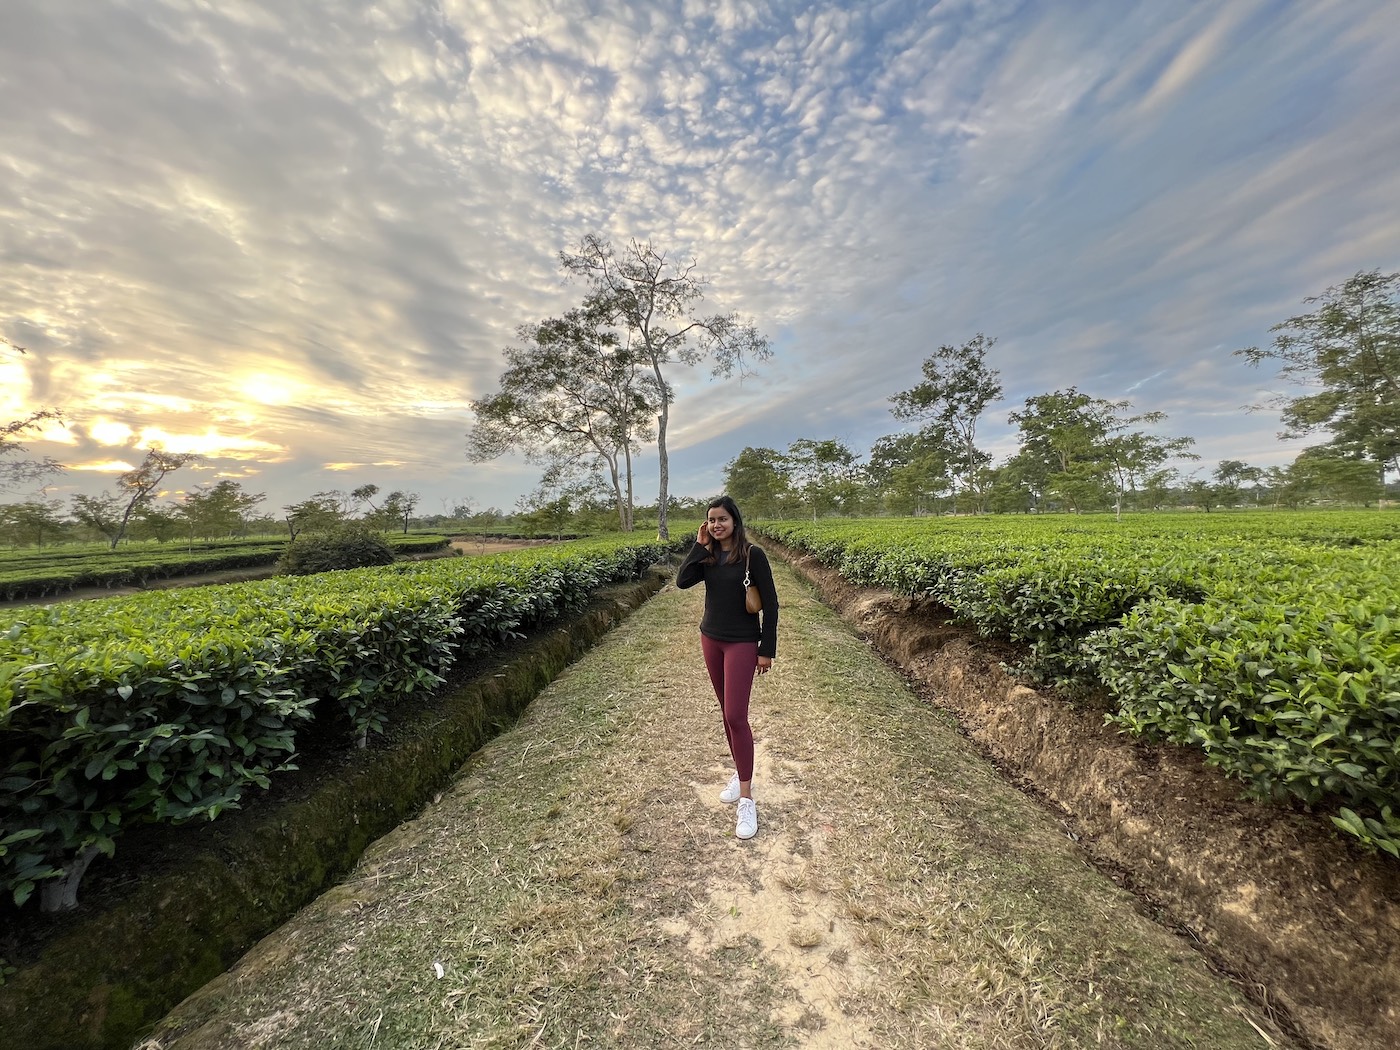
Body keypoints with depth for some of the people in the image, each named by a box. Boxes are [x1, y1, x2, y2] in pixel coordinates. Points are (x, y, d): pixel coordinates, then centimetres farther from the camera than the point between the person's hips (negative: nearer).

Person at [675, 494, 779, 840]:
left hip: (742, 643, -5)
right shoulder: (707, 555, 1)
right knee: (727, 712, 15)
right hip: (710, 639, 6)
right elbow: (682, 581, -14)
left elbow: (770, 603, -11)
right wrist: (699, 545, -14)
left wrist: (767, 649, -10)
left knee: (736, 716, -6)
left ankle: (747, 799, 9)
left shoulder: (753, 555, -14)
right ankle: (740, 773, 34)